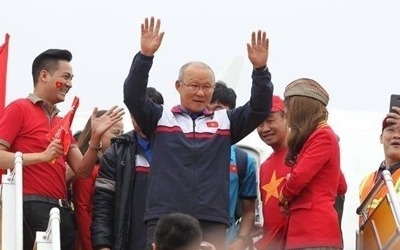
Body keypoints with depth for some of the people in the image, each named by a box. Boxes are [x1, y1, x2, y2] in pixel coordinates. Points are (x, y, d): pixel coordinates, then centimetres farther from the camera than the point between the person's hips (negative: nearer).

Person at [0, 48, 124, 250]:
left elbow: (82, 170, 14)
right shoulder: (19, 109, 0)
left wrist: (95, 138, 0)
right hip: (32, 209, -7)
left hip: (62, 211, 8)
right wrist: (42, 156, -19)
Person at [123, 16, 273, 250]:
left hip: (213, 224, 2)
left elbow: (260, 108, 5)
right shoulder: (160, 118, 9)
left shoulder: (225, 122, 14)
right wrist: (145, 56, -18)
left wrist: (260, 70, -11)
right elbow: (133, 96, -5)